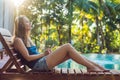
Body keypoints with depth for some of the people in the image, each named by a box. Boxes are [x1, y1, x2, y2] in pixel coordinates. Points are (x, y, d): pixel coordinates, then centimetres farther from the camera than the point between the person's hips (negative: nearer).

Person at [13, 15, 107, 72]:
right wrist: (44, 54, -6)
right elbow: (28, 57, -12)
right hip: (38, 64, -9)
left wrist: (46, 53, 2)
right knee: (67, 47, -17)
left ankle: (96, 65, -6)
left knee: (69, 53, -4)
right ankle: (93, 67, -14)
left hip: (42, 62, 9)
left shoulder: (27, 38, 25)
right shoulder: (18, 40, -4)